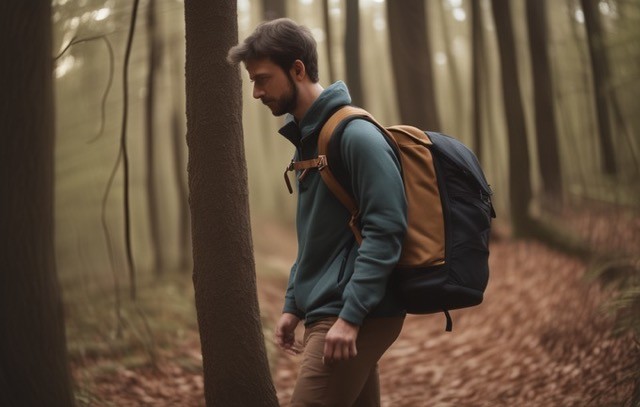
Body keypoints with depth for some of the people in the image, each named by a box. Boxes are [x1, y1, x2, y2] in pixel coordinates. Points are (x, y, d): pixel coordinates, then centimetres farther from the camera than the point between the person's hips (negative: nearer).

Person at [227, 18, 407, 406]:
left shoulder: (356, 135, -14)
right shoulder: (307, 137, 14)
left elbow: (385, 231, -20)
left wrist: (350, 316, -23)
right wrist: (294, 305, 17)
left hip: (361, 317, -9)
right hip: (324, 313, 9)